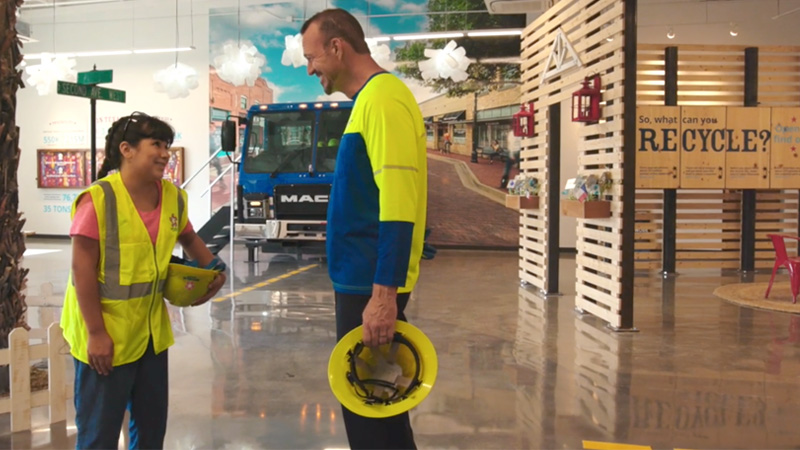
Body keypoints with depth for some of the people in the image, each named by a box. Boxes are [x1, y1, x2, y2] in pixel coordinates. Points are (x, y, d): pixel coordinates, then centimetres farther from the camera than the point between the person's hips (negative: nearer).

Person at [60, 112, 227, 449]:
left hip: (151, 330, 7)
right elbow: (82, 270, -19)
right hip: (107, 334, -6)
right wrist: (96, 333, -20)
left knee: (152, 422, 19)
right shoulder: (98, 199, -20)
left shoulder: (172, 196, 1)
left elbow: (188, 237, 20)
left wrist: (213, 268, 4)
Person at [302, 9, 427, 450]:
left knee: (368, 409, 1)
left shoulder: (383, 97, -14)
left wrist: (384, 292, -26)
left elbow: (397, 205, -23)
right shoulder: (368, 99, 16)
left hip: (372, 285, -10)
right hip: (362, 280, 10)